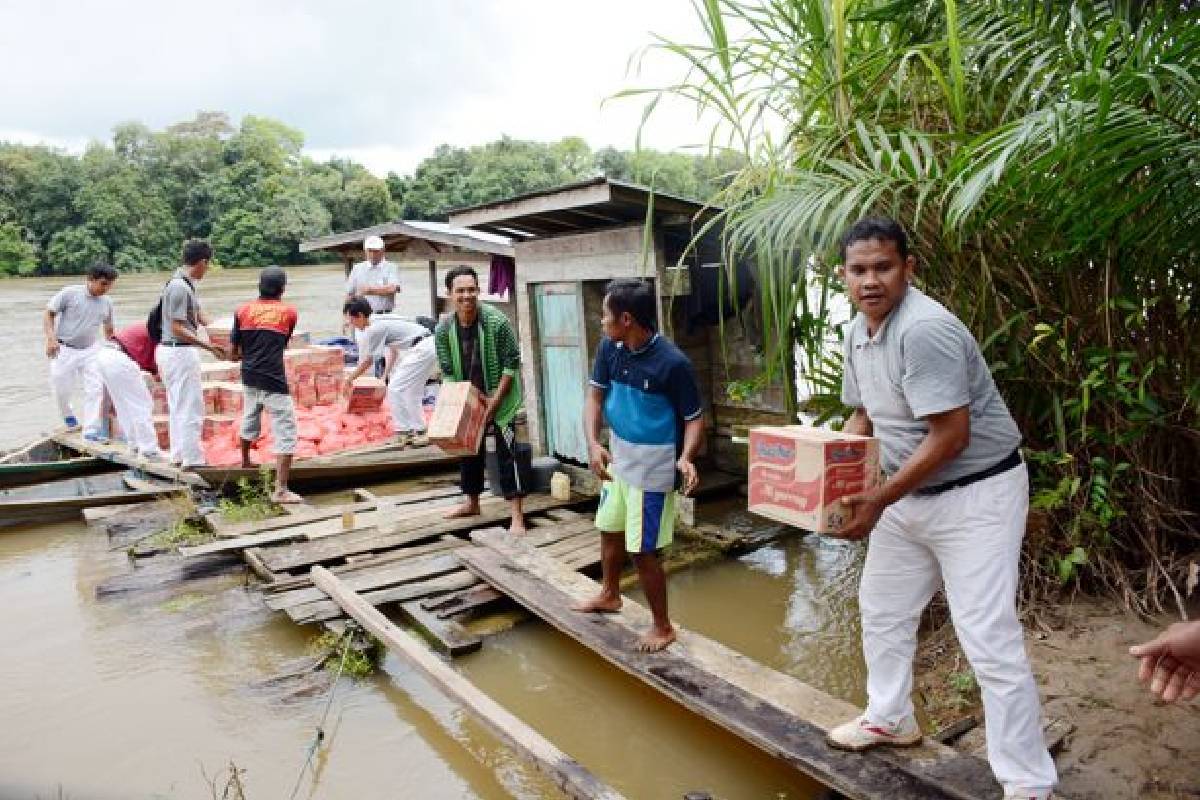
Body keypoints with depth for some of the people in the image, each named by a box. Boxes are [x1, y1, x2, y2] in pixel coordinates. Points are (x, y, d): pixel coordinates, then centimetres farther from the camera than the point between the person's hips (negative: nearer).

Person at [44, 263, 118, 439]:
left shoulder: (107, 302, 1)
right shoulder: (70, 293, -12)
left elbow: (108, 328, 15)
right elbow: (49, 314, -7)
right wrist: (51, 338, -19)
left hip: (91, 350, 3)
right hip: (64, 350, -3)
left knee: (95, 389, -6)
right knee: (61, 389, 7)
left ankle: (91, 429, 0)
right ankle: (68, 416, 37)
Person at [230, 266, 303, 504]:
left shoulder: (243, 310, 5)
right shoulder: (289, 312, 0)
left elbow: (233, 352, 7)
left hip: (249, 377, 5)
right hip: (274, 381, -5)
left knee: (249, 420, 28)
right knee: (286, 433, -4)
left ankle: (245, 462, 52)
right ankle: (280, 490, -12)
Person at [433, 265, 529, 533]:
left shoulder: (497, 322, -23)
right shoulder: (443, 329, -11)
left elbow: (512, 365, -17)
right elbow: (447, 372, -2)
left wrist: (493, 403, -20)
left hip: (500, 399, -5)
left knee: (507, 452, -10)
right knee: (469, 449, 17)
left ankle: (517, 515, -7)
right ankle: (472, 502, 36)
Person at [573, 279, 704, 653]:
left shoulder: (673, 363, -24)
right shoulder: (609, 348, -6)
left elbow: (695, 418, -16)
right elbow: (595, 395, 1)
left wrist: (686, 458, -34)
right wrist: (592, 443, -14)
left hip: (652, 471, -7)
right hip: (618, 461, 7)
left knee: (642, 550, 1)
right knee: (609, 529, 24)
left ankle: (662, 626, 22)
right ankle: (609, 594, 50)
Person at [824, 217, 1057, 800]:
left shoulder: (925, 329, -25)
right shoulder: (858, 331, 4)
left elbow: (950, 436, -27)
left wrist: (879, 501, -22)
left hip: (977, 493, -9)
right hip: (910, 492, 9)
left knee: (988, 638, -9)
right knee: (881, 608, 19)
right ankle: (890, 718, 40)